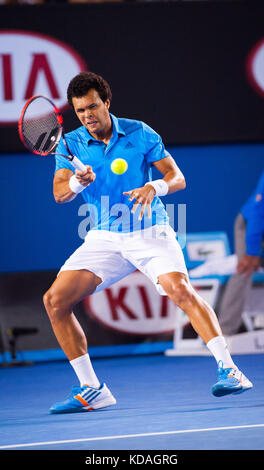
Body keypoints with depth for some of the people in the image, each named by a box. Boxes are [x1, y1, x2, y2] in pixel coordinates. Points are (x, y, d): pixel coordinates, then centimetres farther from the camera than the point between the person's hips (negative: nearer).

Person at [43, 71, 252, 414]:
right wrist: (77, 183, -33)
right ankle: (92, 390, 0)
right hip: (104, 238, 3)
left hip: (149, 232, -3)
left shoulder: (139, 134, -5)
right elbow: (59, 193, -11)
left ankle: (229, 370, -27)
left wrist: (155, 187, -28)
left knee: (180, 289, -29)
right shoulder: (71, 145, 0)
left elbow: (177, 178, -6)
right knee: (55, 300, -10)